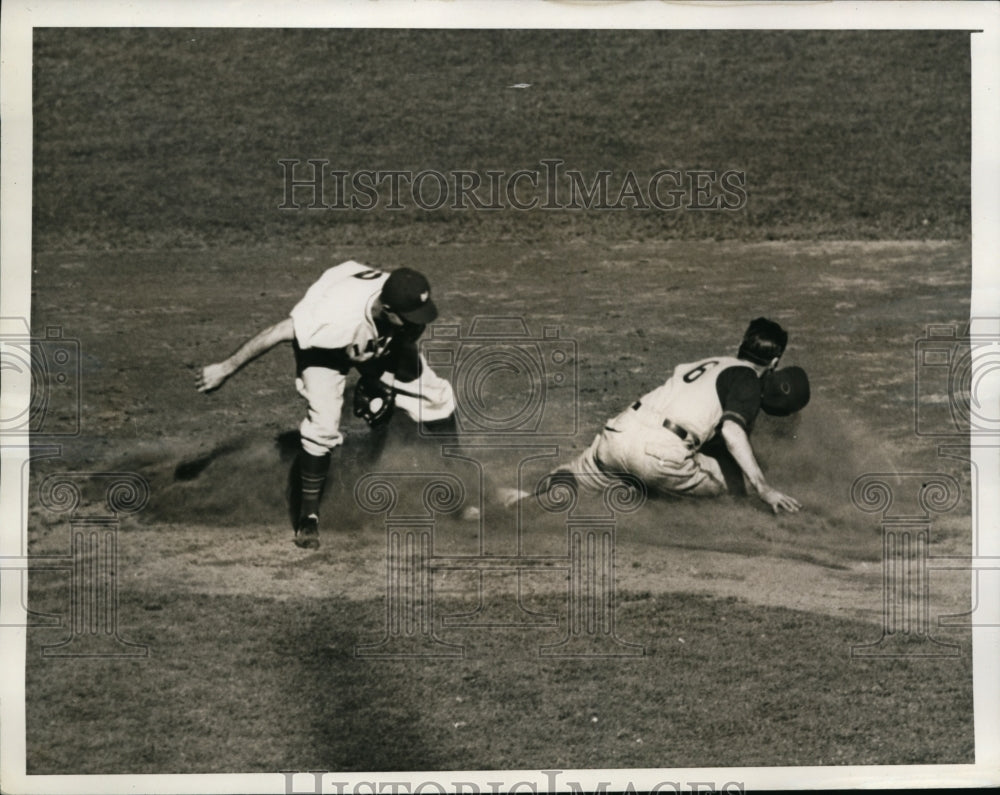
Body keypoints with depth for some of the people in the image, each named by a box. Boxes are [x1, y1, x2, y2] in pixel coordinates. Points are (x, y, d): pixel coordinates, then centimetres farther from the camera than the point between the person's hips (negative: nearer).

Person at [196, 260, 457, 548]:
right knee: (323, 422, -23)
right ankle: (308, 512, -3)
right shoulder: (337, 318, -47)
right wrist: (225, 368, -29)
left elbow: (406, 340, -7)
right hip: (326, 349, -5)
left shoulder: (408, 306, -32)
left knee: (435, 396, 3)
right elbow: (277, 332, -36)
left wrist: (385, 384, -12)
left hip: (384, 346, 5)